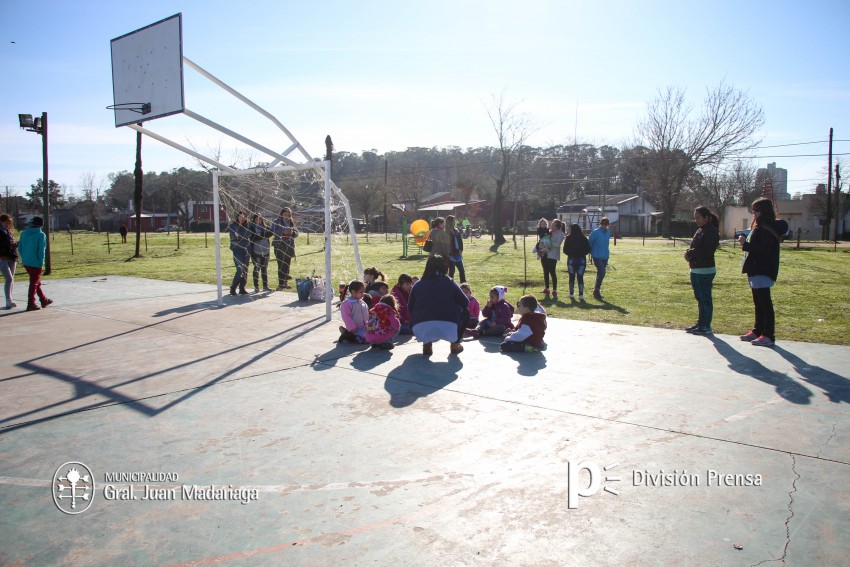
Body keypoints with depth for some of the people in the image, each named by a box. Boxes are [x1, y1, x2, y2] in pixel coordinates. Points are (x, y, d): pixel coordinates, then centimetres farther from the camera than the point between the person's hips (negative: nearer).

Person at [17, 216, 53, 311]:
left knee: (36, 282, 19)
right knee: (34, 283, 2)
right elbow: (41, 250, -17)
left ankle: (44, 300, 30)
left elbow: (20, 247, 10)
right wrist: (41, 262, -9)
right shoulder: (41, 235, -13)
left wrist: (24, 258, 18)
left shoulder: (24, 233, 7)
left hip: (26, 262, 7)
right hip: (35, 263, -7)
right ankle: (31, 304, 5)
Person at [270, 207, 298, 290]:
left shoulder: (291, 222, 11)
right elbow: (273, 232, -12)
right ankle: (280, 284, -6)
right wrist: (283, 232, -22)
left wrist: (292, 232, -11)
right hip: (279, 246, -5)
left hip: (289, 246, 5)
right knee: (281, 265, -8)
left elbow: (296, 232, 11)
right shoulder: (276, 222, -2)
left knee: (287, 265, 10)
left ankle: (285, 282, 19)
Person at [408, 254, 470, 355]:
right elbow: (465, 302, 13)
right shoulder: (449, 282, 12)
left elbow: (410, 308, 18)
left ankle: (427, 344, 16)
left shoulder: (418, 284, 16)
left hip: (421, 330, 2)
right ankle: (455, 344, 22)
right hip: (447, 328, -1)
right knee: (465, 312, 28)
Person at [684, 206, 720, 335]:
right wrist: (689, 253, -2)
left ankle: (706, 326, 0)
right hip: (696, 270, 9)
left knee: (705, 299, -5)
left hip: (705, 270, -9)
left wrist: (690, 253, -12)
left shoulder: (711, 232, -11)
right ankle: (700, 323, 23)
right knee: (700, 298, 15)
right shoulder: (700, 230, 15)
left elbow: (706, 251, -21)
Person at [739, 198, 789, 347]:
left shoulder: (767, 228, -16)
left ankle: (769, 336, -5)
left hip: (763, 271, -11)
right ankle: (757, 331, 26)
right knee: (758, 303, 16)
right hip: (756, 269, 11)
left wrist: (745, 244, -20)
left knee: (764, 302, -8)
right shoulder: (758, 227, 16)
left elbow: (765, 249, -23)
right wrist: (745, 242, 7)